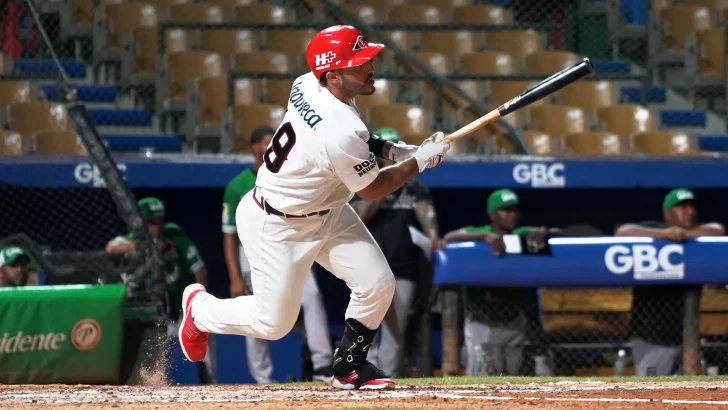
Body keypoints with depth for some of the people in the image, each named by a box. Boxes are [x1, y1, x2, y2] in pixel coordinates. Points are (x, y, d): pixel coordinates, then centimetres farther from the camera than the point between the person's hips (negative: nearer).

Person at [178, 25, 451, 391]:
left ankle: (349, 367, 18)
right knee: (274, 323, 6)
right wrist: (420, 161, -9)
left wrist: (391, 150, -2)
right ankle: (199, 307, 33)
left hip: (326, 212, 9)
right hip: (275, 228, -8)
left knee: (377, 284, -2)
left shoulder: (306, 86, -12)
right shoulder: (342, 134, -37)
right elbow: (372, 189, -19)